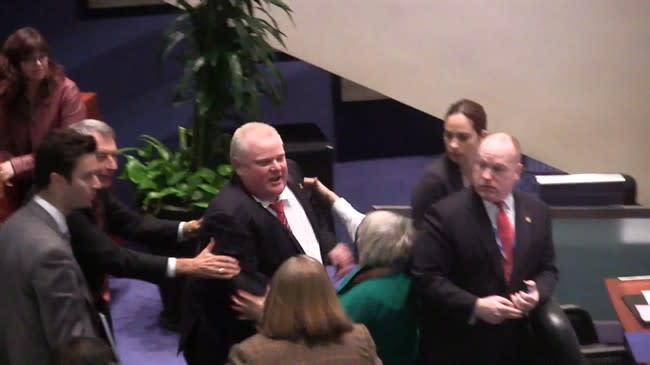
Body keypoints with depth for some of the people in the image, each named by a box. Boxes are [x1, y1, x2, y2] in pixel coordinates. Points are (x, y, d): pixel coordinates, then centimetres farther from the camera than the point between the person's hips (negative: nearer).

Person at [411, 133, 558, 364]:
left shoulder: (536, 211, 4)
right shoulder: (445, 214, -12)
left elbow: (547, 269, 11)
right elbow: (426, 278, -16)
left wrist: (537, 293, -11)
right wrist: (475, 307, -24)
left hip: (516, 345, 5)